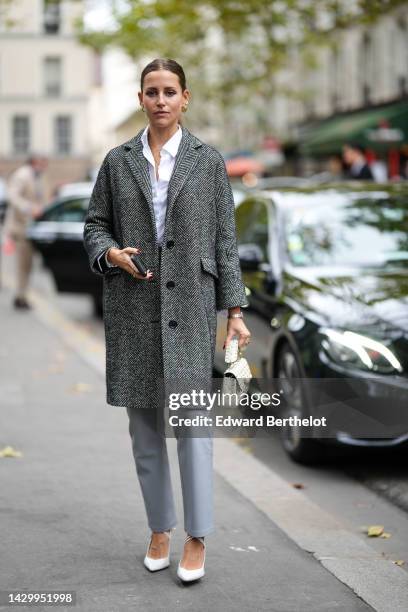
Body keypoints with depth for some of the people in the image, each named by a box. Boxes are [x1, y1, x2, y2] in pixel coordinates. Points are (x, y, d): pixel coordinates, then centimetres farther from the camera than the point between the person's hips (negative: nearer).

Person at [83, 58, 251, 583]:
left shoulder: (209, 161, 4)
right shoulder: (118, 161, 7)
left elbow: (225, 239, 3)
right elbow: (94, 225, 12)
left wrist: (234, 310, -1)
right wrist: (111, 253, -10)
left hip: (189, 304, -2)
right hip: (132, 307, 2)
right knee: (144, 425, 8)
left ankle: (197, 538, 6)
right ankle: (160, 529, 22)